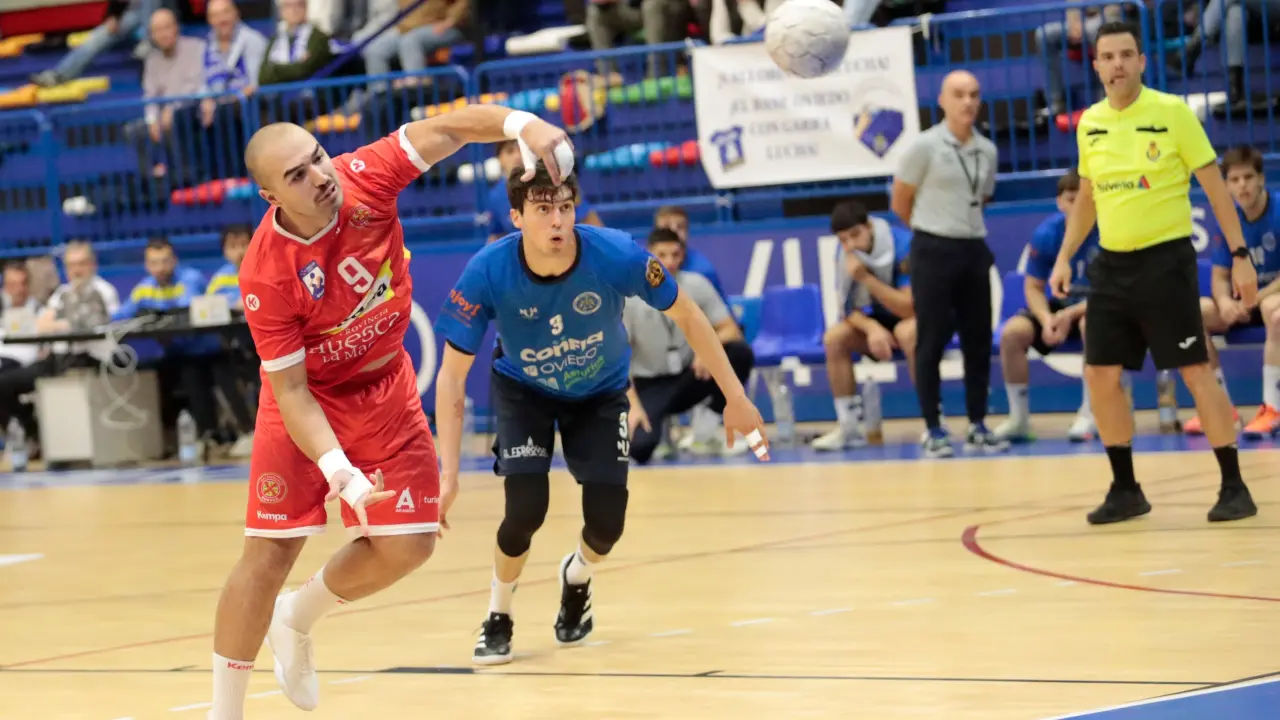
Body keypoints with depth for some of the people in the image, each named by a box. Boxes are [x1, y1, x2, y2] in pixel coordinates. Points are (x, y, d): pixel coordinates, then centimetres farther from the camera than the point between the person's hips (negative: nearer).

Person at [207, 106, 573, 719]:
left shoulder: (363, 178, -23)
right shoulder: (265, 275, -30)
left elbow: (449, 128, -19)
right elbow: (291, 390, -25)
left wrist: (518, 125, -39)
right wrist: (341, 474, -36)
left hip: (386, 389, 4)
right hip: (310, 398, -4)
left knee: (407, 545, 1)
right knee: (269, 552, -9)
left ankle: (296, 620, 29)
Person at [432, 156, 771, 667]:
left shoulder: (617, 255, -33)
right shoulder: (488, 272, -32)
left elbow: (686, 317, -15)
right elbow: (452, 375, -23)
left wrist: (735, 399, -13)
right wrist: (448, 471, -31)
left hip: (600, 395, 1)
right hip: (523, 392, -1)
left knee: (606, 524, -8)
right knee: (526, 507, -21)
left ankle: (577, 578, 31)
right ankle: (498, 618, 8)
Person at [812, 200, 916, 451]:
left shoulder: (904, 246, -25)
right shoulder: (845, 255, -7)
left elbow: (909, 308, -29)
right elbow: (851, 310, -5)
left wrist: (866, 278, -34)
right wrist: (872, 328, -27)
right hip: (881, 320, 6)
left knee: (907, 332, -39)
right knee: (834, 337, -18)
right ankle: (848, 426, -15)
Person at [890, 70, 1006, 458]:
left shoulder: (986, 151, 7)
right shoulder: (925, 146, -7)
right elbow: (900, 203, 1)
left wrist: (963, 226, 14)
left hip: (974, 250, 5)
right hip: (933, 251, -5)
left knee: (978, 339, 5)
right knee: (931, 341, -1)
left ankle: (978, 426, 13)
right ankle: (933, 430, 4)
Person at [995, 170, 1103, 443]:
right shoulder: (1047, 233, -10)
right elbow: (1033, 287, -4)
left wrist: (1070, 315, -29)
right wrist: (1047, 319, -24)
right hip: (1063, 305, 4)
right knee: (1013, 332, -20)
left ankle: (1089, 414, -23)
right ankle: (1019, 419, -8)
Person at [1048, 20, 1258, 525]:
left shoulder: (1172, 113, -8)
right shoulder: (1089, 124, 7)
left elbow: (1214, 186, -5)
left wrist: (1240, 255, -9)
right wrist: (1065, 257, 11)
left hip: (1165, 260, -5)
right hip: (1112, 264, 5)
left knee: (1195, 372, -6)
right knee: (1100, 376, 3)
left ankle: (1233, 488, 1)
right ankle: (1125, 490, 15)